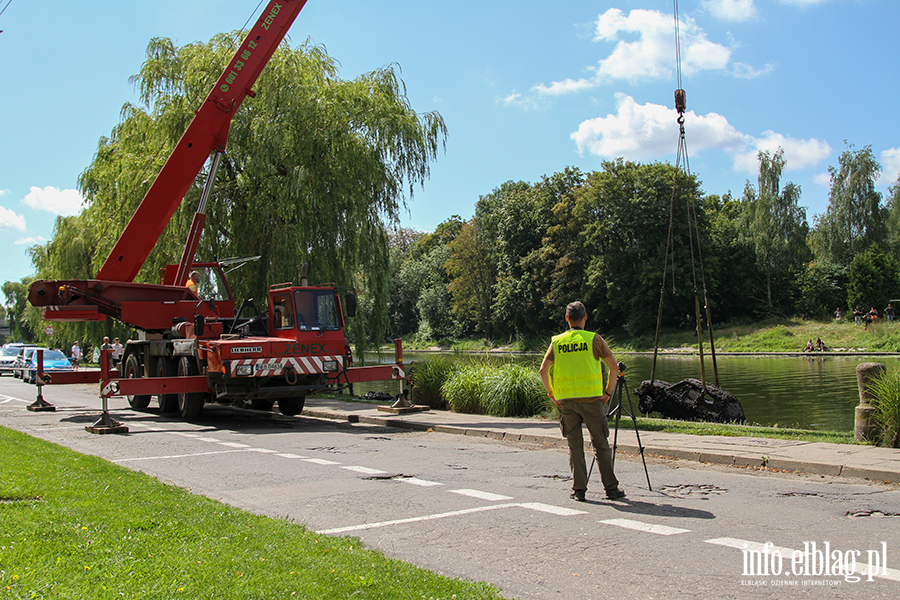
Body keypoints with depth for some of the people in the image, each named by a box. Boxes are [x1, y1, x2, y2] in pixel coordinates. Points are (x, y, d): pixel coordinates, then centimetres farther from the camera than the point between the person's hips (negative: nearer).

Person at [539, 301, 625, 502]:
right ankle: (611, 488, 9)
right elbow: (614, 366, -3)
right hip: (591, 398, -2)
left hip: (566, 400, 2)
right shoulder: (593, 339, 1)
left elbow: (543, 370, 2)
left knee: (574, 444, 8)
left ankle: (579, 489, 6)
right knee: (600, 443, 6)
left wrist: (551, 394, 11)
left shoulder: (557, 341, 8)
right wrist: (608, 392, 6)